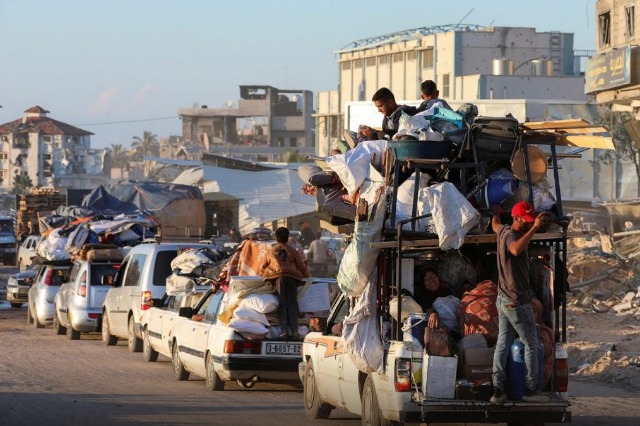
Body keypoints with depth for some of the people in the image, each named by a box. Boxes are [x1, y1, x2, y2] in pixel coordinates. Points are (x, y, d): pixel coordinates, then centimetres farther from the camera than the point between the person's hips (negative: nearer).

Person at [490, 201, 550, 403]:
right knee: (531, 345, 1)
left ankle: (497, 390, 6)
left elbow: (495, 225, 35)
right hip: (517, 301, -9)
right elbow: (516, 249, -47)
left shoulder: (503, 231, 8)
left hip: (503, 300, 9)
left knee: (502, 344, 8)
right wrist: (534, 228, -50)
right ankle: (530, 389, 4)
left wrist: (496, 212, 56)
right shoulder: (511, 235, -21)